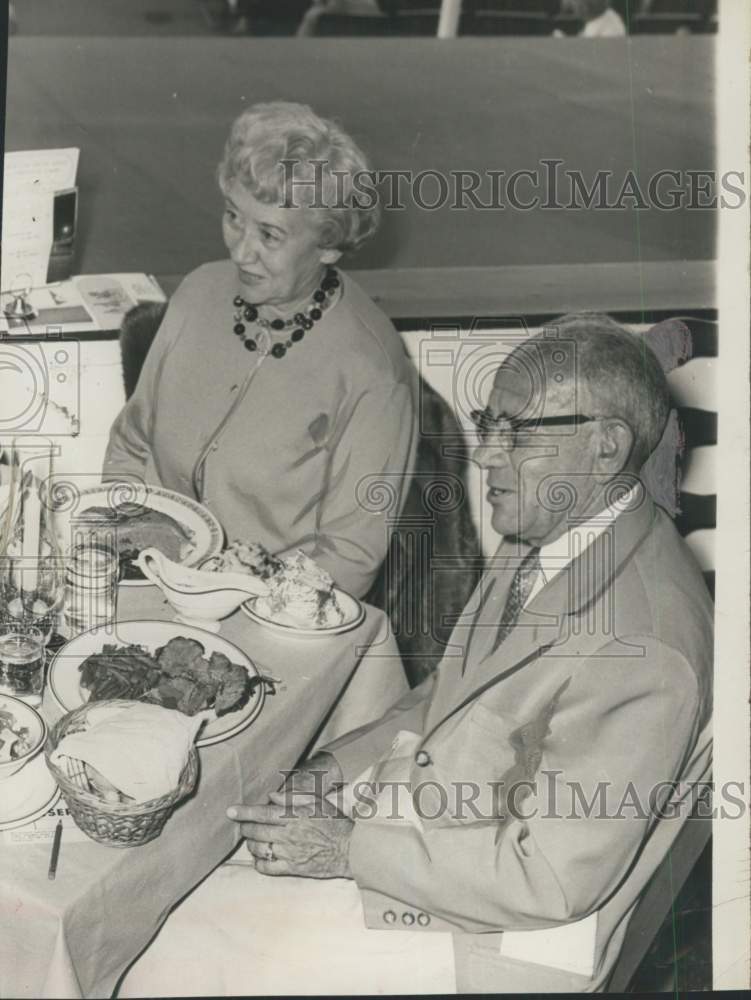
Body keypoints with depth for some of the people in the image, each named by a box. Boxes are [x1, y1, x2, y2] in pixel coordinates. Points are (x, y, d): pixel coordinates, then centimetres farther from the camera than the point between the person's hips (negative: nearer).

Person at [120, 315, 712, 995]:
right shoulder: (542, 541, 1)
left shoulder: (642, 645, -29)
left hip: (501, 935, -8)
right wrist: (337, 768, 1)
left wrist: (353, 848, -21)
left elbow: (553, 881, -25)